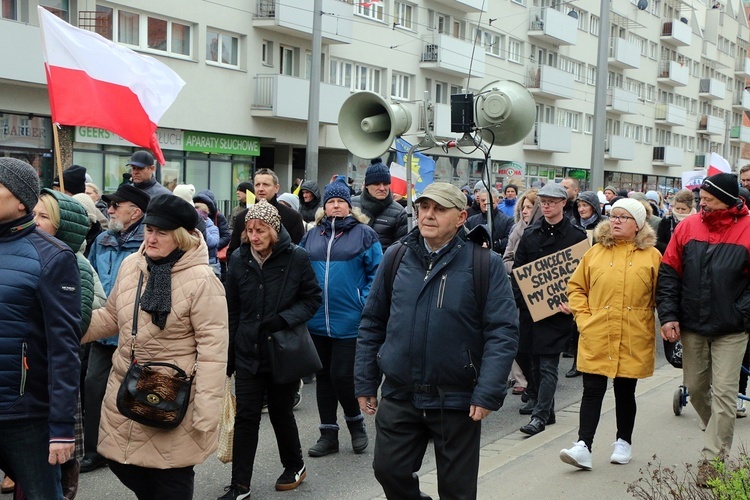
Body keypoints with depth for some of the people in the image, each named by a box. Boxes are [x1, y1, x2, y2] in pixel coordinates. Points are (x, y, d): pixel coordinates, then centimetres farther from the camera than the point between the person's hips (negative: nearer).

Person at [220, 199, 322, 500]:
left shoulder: (297, 258, -9)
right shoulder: (239, 259, 0)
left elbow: (312, 299, -2)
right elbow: (231, 311, 6)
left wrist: (284, 319, -19)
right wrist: (228, 354, 7)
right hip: (248, 352, 2)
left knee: (281, 413, 12)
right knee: (246, 417, 2)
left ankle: (295, 466, 37)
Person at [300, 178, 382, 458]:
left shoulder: (364, 234, -1)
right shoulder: (312, 235, 10)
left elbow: (377, 272, -3)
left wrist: (364, 302, -12)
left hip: (348, 321, -4)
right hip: (317, 321, 5)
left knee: (342, 375, -6)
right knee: (323, 377, 11)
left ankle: (356, 423, 22)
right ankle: (328, 435, 23)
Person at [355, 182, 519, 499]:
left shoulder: (484, 263, -8)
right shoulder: (396, 257, 3)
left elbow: (503, 331, -11)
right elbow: (372, 323, 8)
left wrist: (488, 393, -18)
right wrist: (365, 381, 7)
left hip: (457, 399, -3)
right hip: (399, 395, 3)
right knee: (389, 470, 11)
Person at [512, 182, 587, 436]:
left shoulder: (576, 235, -2)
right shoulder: (530, 234, 8)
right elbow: (517, 270, 9)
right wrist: (519, 299, -5)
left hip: (558, 310, -4)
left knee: (548, 364, -6)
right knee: (535, 359, 14)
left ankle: (540, 415, -6)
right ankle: (540, 400, 30)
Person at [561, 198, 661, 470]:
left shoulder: (652, 256, 2)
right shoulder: (595, 253, 6)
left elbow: (660, 295, 6)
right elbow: (576, 287, 10)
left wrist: (660, 324, 0)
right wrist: (583, 318, 0)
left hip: (633, 340, -1)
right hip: (596, 338, 1)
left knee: (625, 392, 13)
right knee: (592, 390, -2)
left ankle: (623, 442, 30)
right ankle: (584, 447, -2)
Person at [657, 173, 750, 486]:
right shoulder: (688, 227, -2)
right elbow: (668, 272, 2)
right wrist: (668, 315, -4)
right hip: (692, 326, 4)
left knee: (723, 393, -1)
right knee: (695, 387, 15)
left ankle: (713, 459, 7)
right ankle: (718, 432, 41)